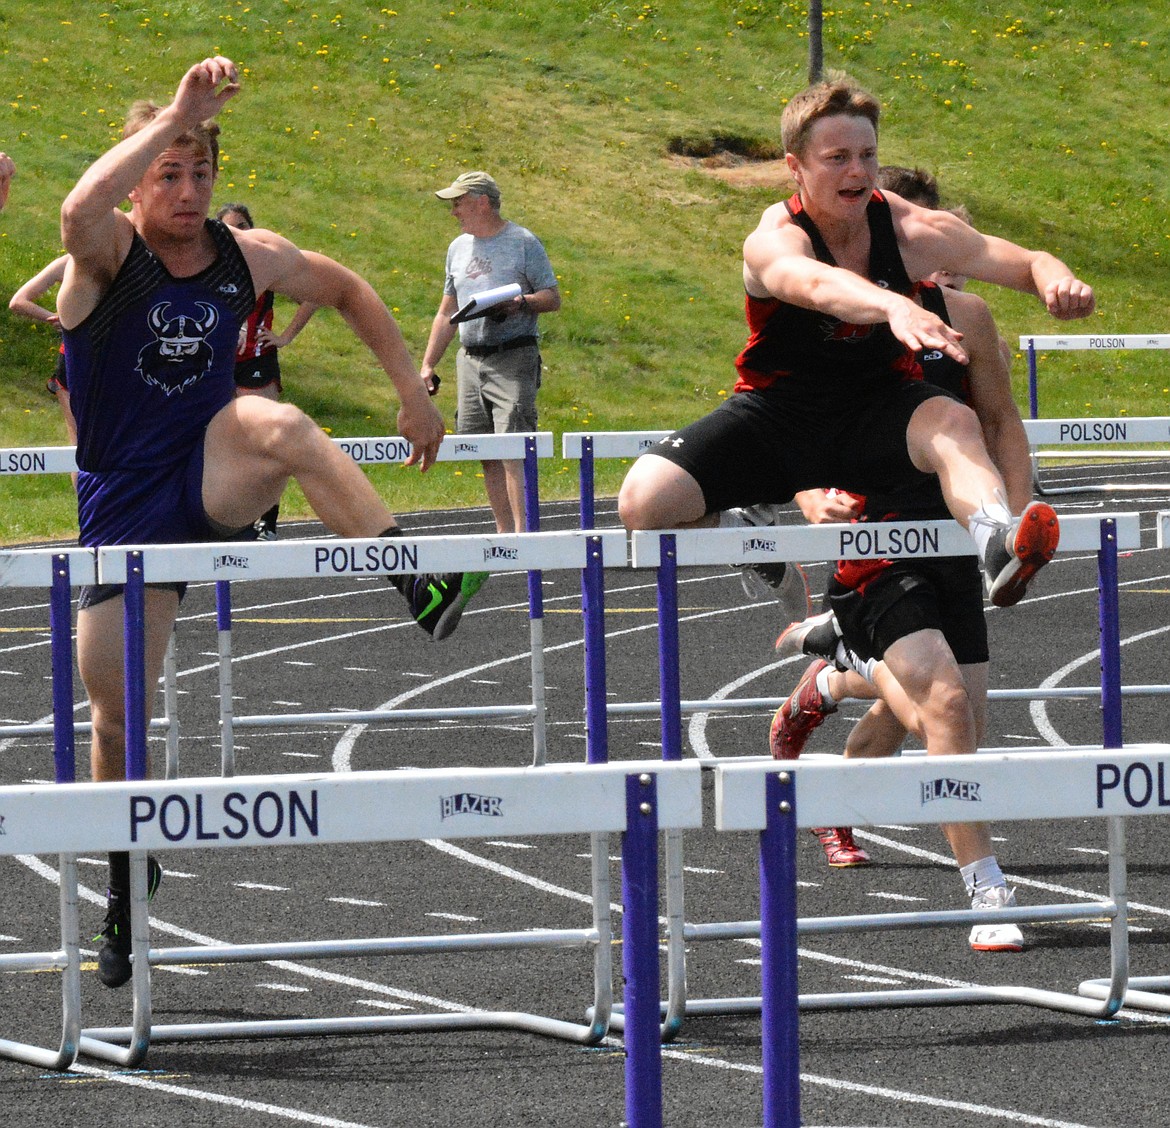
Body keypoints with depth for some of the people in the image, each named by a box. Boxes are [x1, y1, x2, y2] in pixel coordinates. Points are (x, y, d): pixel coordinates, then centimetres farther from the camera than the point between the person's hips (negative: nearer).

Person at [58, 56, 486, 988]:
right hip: (125, 506, -1)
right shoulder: (110, 253, -13)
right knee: (118, 713, 3)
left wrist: (413, 392, 12)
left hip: (211, 481, 1)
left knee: (280, 425, -34)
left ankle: (424, 591, -42)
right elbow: (81, 209, -40)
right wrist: (177, 116, -42)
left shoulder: (246, 258, -2)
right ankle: (125, 893, 28)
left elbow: (349, 291, 17)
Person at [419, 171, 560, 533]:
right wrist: (428, 364, 17)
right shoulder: (458, 248, 19)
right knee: (488, 455, 4)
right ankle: (504, 534, 7)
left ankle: (522, 531, -20)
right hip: (470, 360, 6)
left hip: (513, 358, -6)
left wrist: (521, 303, -22)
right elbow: (447, 313, 24)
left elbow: (553, 297, -2)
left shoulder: (523, 242, 0)